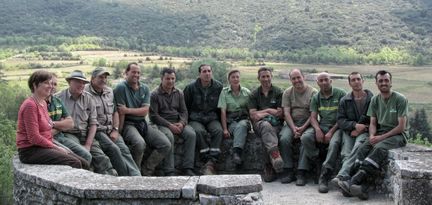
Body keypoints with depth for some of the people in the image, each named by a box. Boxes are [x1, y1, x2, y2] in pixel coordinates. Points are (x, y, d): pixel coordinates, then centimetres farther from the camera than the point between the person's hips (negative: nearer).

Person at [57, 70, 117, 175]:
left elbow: (93, 123, 8)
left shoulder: (88, 98, 11)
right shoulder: (58, 98, -2)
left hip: (86, 135, 4)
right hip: (67, 135, -4)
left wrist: (88, 144, -2)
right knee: (85, 155, -29)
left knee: (102, 158, -14)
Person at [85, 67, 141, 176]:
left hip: (111, 130, 6)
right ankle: (126, 177, -18)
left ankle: (136, 177, -22)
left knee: (124, 149, -14)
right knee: (114, 149, -24)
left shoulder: (109, 91, 17)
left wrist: (115, 130, 8)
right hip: (96, 130, -6)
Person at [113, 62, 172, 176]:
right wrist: (119, 132, -18)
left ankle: (145, 171, 3)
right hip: (128, 124, -6)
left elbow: (145, 111, -2)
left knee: (166, 145, -7)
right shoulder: (121, 87, -8)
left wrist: (128, 110, -16)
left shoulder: (145, 89, 10)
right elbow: (121, 112, -15)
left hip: (142, 123, 7)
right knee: (139, 143, -36)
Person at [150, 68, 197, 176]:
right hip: (162, 124, -4)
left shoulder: (179, 93, 15)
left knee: (191, 134, -24)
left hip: (178, 122, 4)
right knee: (169, 136, -36)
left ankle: (187, 168, -22)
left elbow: (184, 111, 14)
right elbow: (153, 115, -7)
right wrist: (170, 125, -16)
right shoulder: (155, 94, 0)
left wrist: (182, 123, -9)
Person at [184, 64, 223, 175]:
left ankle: (210, 163, -37)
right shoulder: (191, 87, 1)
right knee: (199, 131, -34)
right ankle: (210, 162, -32)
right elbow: (185, 107, 8)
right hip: (195, 119, -1)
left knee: (218, 130, -31)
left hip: (212, 118, 1)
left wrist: (221, 120, 6)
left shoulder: (218, 87, 5)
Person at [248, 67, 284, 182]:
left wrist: (262, 113, -1)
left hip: (276, 124, 0)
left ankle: (269, 169, -33)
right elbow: (252, 115, 6)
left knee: (267, 136, -36)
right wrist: (269, 111, -2)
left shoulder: (278, 92, 13)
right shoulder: (254, 94, 18)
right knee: (266, 126, -38)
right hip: (259, 124, 0)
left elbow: (281, 114, 3)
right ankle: (275, 155, -59)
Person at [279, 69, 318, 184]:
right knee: (284, 139, -27)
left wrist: (303, 128, -16)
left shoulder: (313, 92, 1)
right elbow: (286, 113, 2)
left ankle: (301, 172, -28)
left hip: (308, 124, -2)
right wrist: (294, 128, -13)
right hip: (291, 123, 3)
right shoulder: (287, 93, 10)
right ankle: (288, 171, -17)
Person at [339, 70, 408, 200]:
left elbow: (401, 127, -11)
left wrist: (382, 137, -18)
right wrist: (372, 135, -13)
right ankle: (361, 188, -38)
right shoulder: (375, 100, 11)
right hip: (380, 133, 5)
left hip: (398, 135, -5)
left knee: (379, 148, -35)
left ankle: (354, 181, -42)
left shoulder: (400, 99, -6)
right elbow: (372, 123, 9)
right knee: (363, 148, -25)